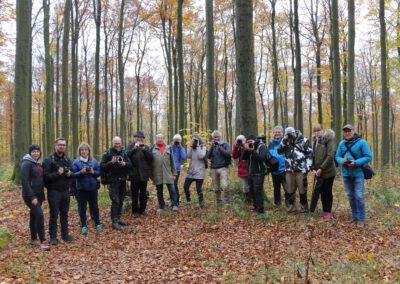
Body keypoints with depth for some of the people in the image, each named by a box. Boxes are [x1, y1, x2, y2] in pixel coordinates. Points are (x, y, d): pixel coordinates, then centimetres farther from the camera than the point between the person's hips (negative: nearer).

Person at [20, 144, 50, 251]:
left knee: (34, 215, 16)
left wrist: (42, 194, 14)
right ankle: (43, 242, -14)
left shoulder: (38, 163, 11)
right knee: (39, 215, -16)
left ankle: (33, 239, 26)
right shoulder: (26, 164, -14)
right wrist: (32, 197, -24)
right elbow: (25, 182, -20)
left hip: (38, 194, 8)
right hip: (30, 195, -8)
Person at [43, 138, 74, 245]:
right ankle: (53, 237, 10)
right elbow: (46, 176, -14)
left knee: (64, 214, 12)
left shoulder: (67, 159, 10)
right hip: (54, 191, -5)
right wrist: (57, 174, -26)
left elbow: (72, 173, 17)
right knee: (54, 215, 1)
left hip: (65, 191, 5)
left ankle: (65, 234, 21)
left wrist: (70, 174, -5)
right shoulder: (49, 160, -8)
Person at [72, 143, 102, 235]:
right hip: (81, 188, -1)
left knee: (95, 206, 10)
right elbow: (73, 174, -6)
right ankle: (84, 226, 16)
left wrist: (93, 172, -14)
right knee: (82, 207, 5)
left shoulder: (94, 161, 4)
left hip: (93, 187, 2)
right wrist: (81, 172, -23)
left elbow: (99, 172, 7)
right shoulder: (76, 162, -2)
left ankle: (98, 224, 22)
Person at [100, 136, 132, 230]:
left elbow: (130, 164, 6)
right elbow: (102, 166, -9)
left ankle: (118, 218, 24)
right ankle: (114, 222, -6)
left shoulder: (124, 153, 9)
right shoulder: (108, 153, -3)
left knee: (121, 201, 12)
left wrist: (125, 164, -16)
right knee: (115, 201, -11)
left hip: (122, 181, 5)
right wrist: (111, 162, -24)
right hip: (113, 181, -5)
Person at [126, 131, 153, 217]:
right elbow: (127, 155, -13)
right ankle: (135, 211, 10)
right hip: (134, 174, -2)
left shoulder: (146, 147, 7)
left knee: (143, 193, 9)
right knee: (134, 194, 3)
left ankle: (142, 209, 21)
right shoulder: (130, 147, 4)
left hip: (144, 174, 2)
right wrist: (134, 148, -23)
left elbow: (151, 157, -5)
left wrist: (144, 149, -18)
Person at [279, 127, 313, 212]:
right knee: (290, 189, 9)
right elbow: (280, 151, 2)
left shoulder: (303, 141, -3)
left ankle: (304, 207, 11)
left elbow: (310, 153, -4)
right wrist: (284, 141, -9)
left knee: (302, 189, 0)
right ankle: (292, 206, 20)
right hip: (289, 170, 4)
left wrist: (307, 167, -11)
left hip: (300, 170, -4)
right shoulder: (286, 142, 9)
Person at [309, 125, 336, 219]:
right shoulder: (316, 141, 10)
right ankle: (324, 210, 23)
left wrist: (321, 168, -18)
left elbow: (330, 156, -18)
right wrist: (314, 168, 1)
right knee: (322, 191, 12)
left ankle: (328, 211, 15)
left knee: (328, 191, 4)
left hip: (328, 171, -6)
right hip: (319, 172, 6)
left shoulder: (329, 140, -11)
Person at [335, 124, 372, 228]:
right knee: (350, 196, 14)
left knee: (359, 196, -7)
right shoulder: (341, 143, 3)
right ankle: (354, 216, 28)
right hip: (346, 174, 5)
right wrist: (342, 161, -18)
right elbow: (337, 156, 5)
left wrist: (355, 163, -23)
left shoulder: (362, 142, -10)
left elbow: (368, 157, -12)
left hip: (358, 173, -5)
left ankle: (361, 219, 4)